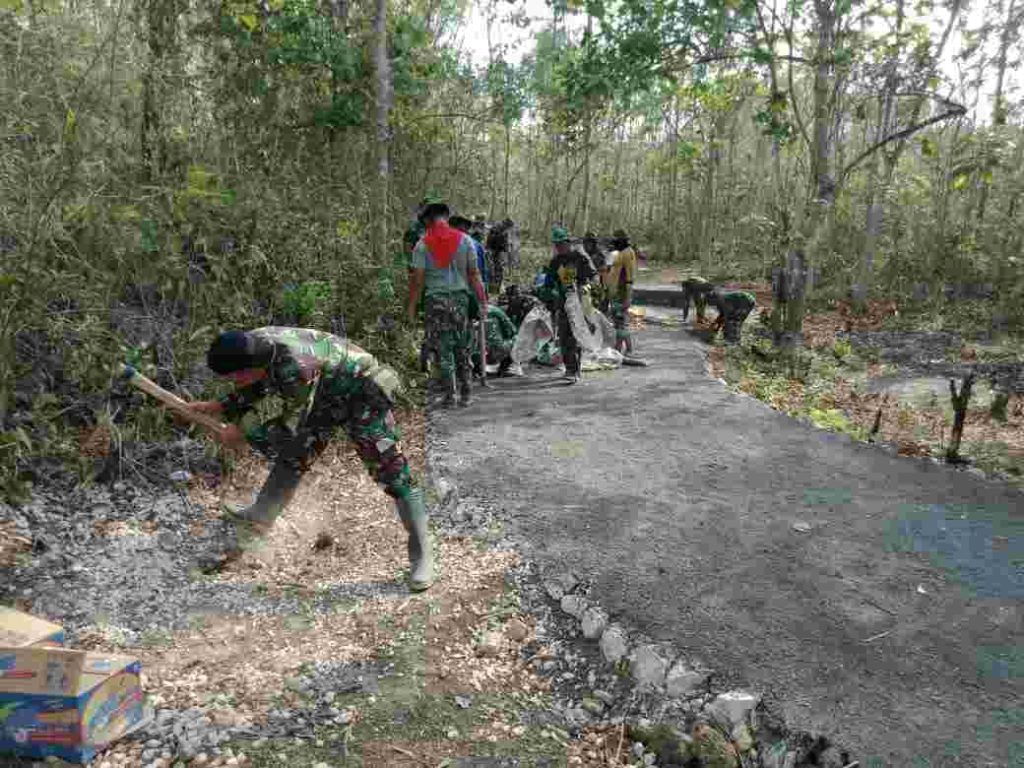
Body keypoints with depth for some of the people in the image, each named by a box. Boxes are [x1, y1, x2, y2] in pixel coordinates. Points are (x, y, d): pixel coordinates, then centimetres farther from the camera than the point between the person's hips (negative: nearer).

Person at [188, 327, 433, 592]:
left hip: (362, 394, -8)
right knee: (293, 455, 13)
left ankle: (421, 553, -5)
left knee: (390, 469, -12)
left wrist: (243, 431, -14)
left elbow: (290, 428, -24)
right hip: (324, 395, 8)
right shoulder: (254, 346, -13)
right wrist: (215, 406, -1)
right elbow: (249, 394, 10)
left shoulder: (294, 368, -37)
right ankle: (259, 518, 33)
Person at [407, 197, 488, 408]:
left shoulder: (422, 245, -2)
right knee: (463, 348, 10)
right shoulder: (464, 240, 4)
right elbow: (474, 274, 2)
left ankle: (450, 393, 3)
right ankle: (465, 394, 13)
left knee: (443, 349, 4)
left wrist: (411, 307, 2)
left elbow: (417, 280, -4)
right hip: (460, 297, 2)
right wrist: (482, 300, 7)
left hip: (436, 299, -2)